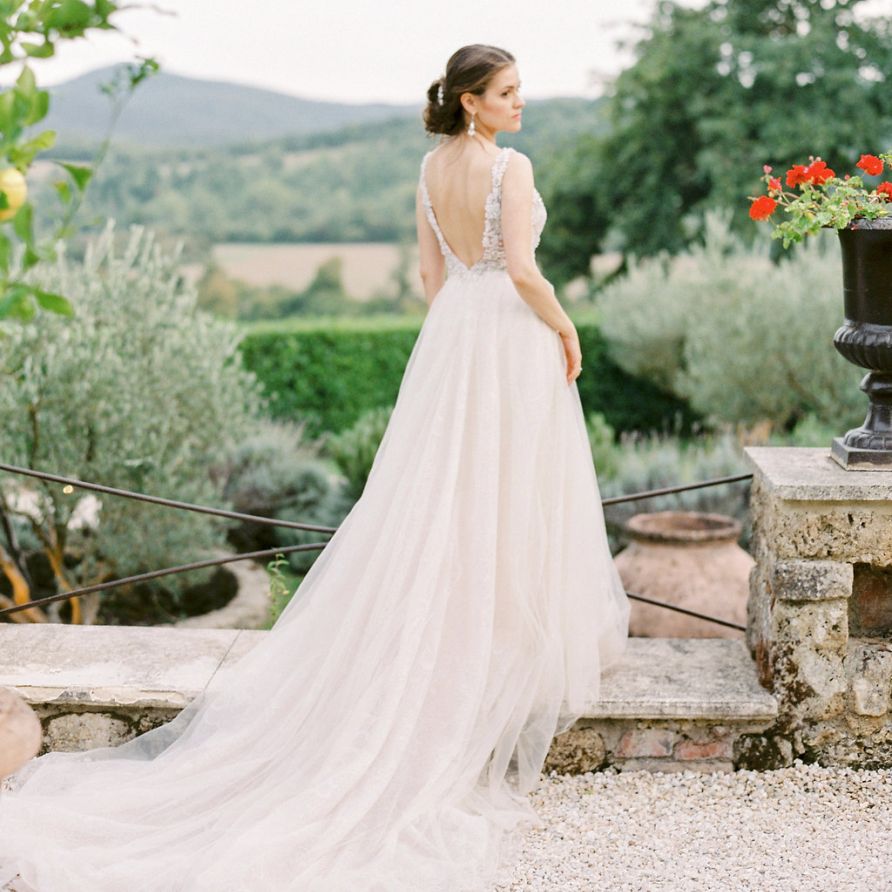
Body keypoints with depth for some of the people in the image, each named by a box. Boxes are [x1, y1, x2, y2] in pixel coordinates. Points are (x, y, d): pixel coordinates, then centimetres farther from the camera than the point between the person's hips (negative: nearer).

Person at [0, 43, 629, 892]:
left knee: (439, 493, 9)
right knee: (515, 493, 4)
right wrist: (564, 329, -6)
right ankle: (517, 641, 14)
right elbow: (522, 269, -21)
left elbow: (430, 271, 13)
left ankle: (449, 639, 15)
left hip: (449, 337, 7)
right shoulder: (511, 166, -14)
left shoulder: (430, 165, 8)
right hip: (512, 337, -7)